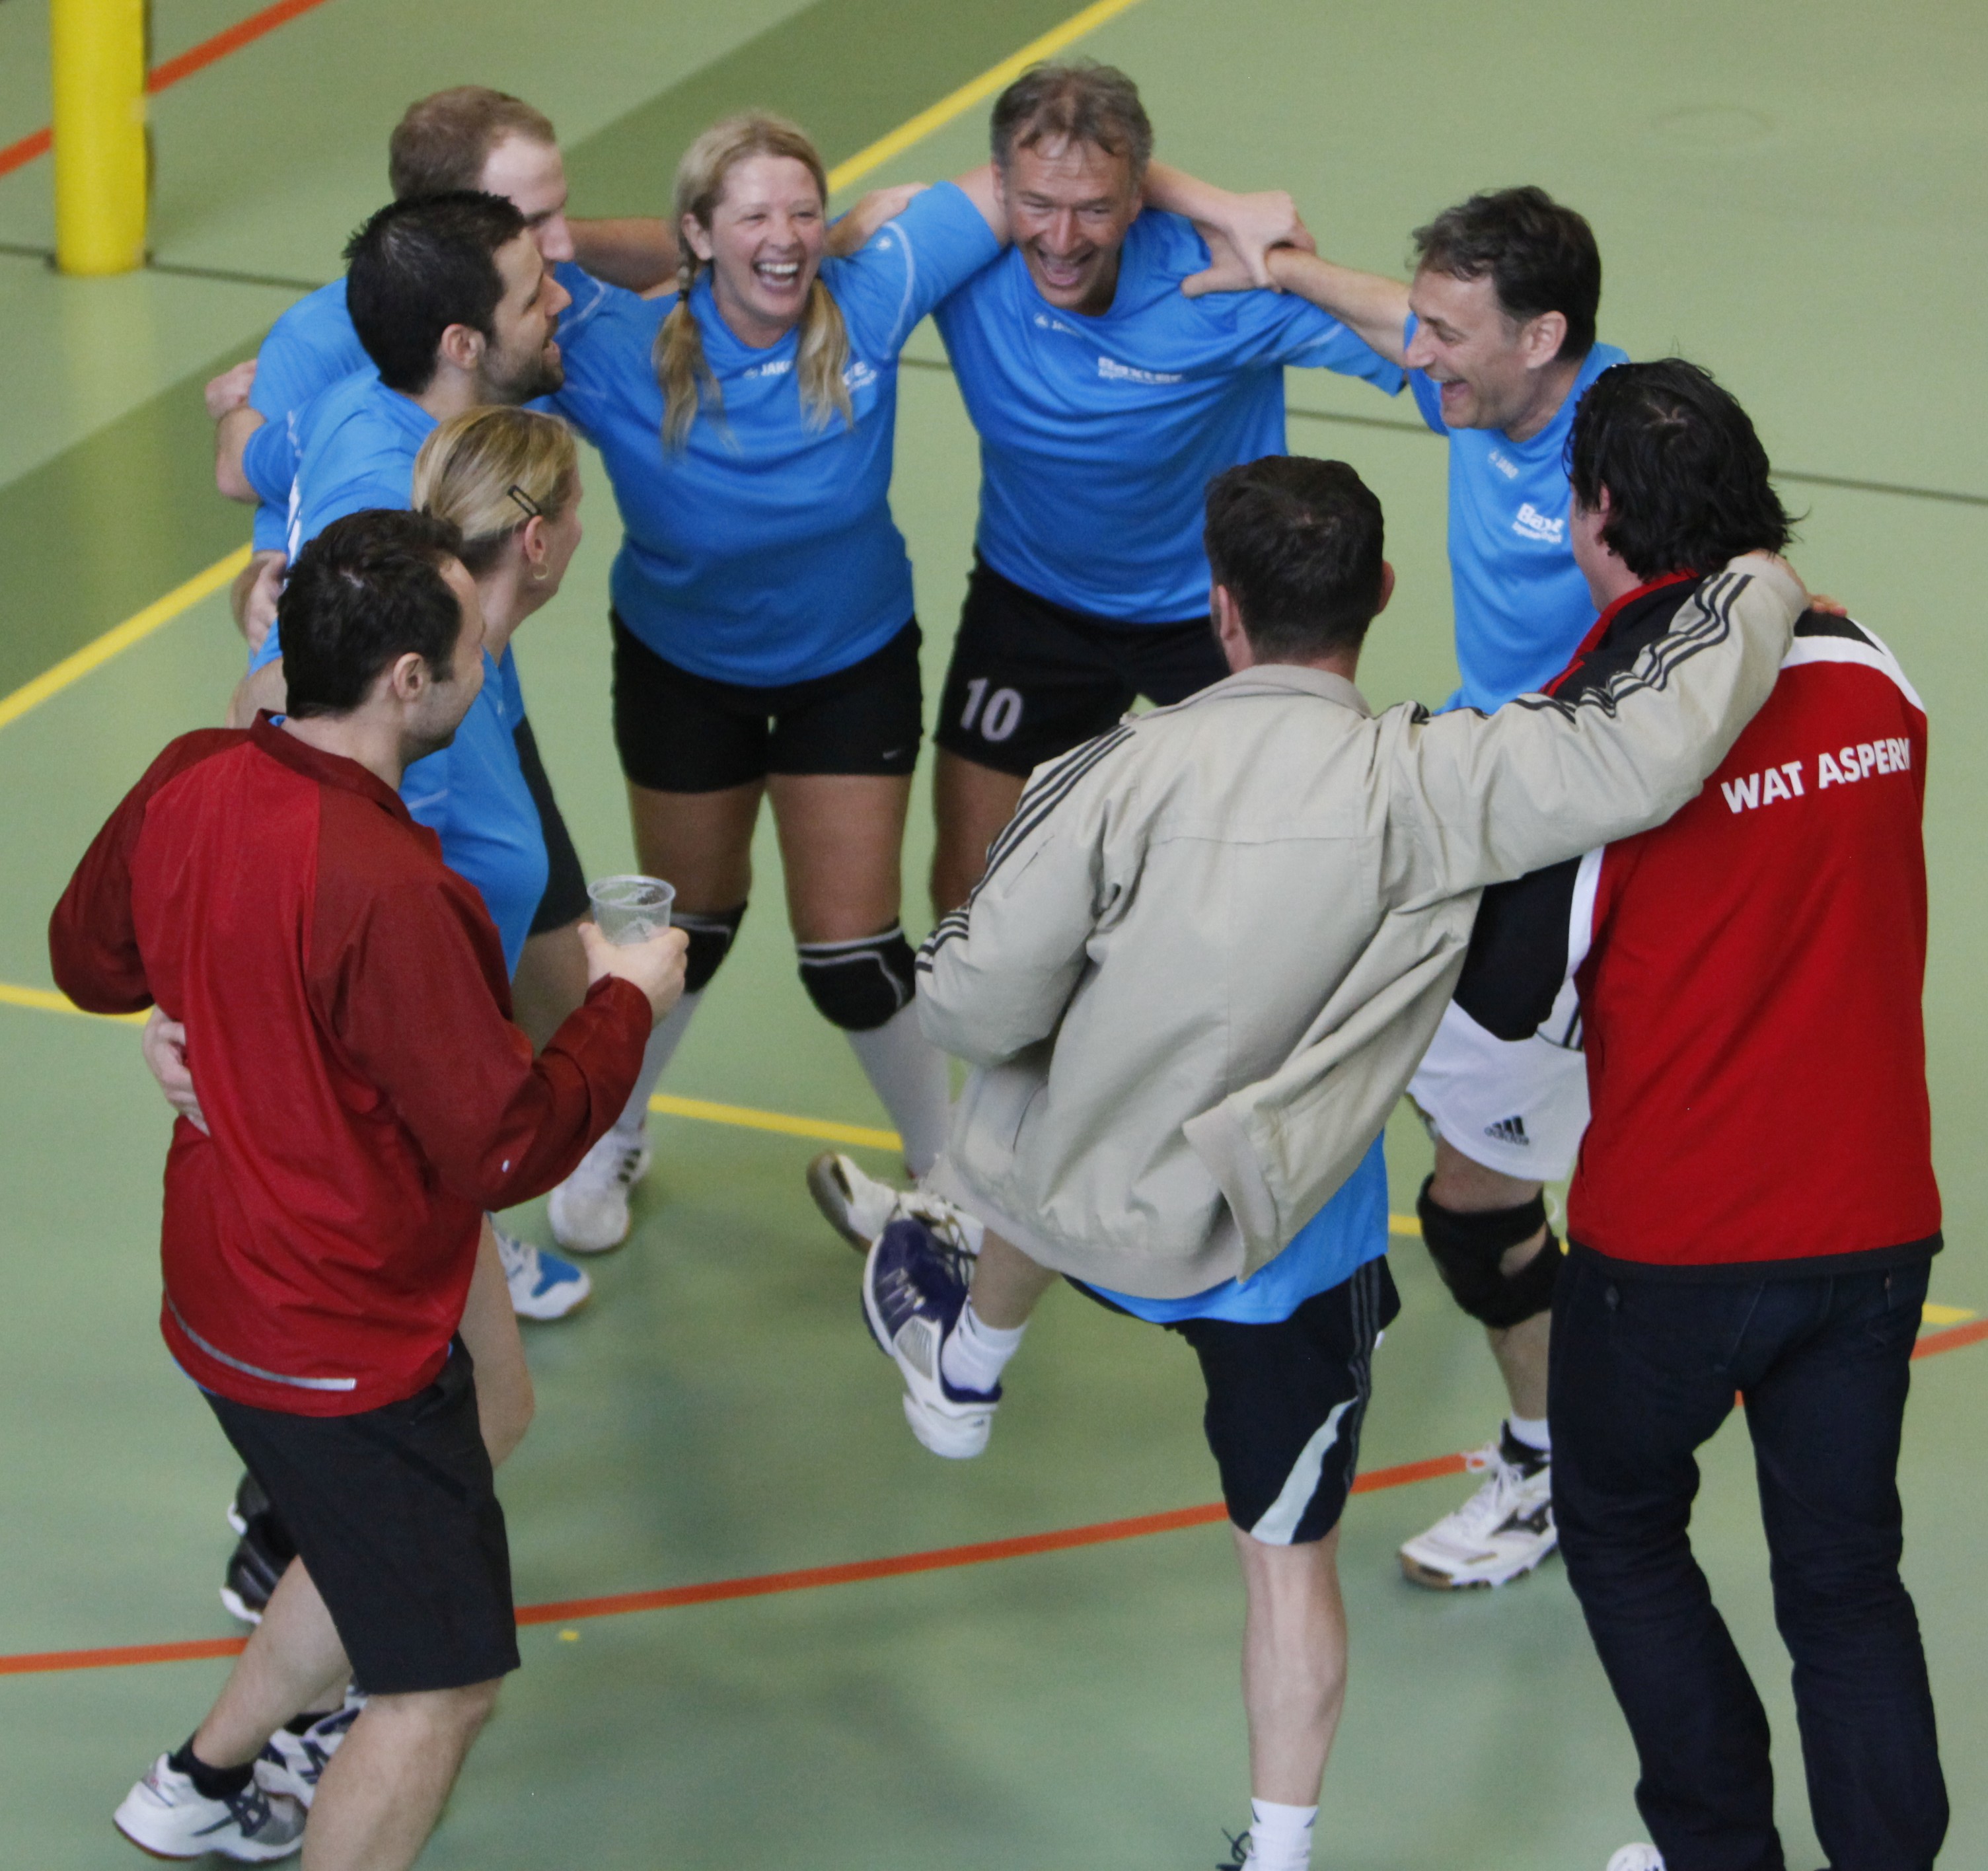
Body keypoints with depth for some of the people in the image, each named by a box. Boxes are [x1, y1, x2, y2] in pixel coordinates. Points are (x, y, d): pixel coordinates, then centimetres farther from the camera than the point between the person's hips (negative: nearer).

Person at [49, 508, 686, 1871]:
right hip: (349, 1344, -9)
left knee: (372, 1563, 32)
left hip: (222, 1290, 9)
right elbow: (507, 1148, -26)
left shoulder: (189, 785, -8)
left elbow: (90, 960, 11)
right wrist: (626, 1005, -12)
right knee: (443, 1685, 3)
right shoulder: (385, 895, -33)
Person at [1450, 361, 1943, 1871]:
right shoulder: (1873, 673, -2)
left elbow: (1508, 997, -11)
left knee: (1621, 1528, 19)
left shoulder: (1601, 723, -18)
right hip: (1877, 1219, 4)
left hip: (1676, 1238, -4)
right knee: (1847, 1577, 12)